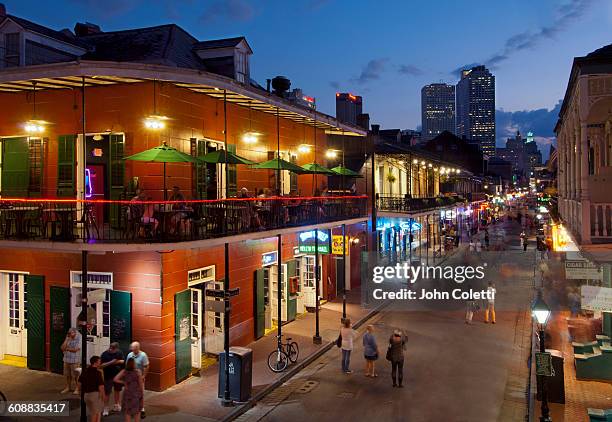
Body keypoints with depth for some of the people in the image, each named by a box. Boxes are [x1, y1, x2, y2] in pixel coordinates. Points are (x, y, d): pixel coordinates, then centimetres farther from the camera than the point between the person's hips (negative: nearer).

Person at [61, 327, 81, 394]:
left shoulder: (78, 340, -8)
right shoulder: (67, 340, 8)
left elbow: (75, 349, -16)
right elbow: (62, 348, -3)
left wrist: (67, 349, -5)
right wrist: (66, 339, -7)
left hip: (75, 360, -5)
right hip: (66, 360, 5)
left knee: (75, 375, -1)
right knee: (67, 375, 15)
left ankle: (76, 388, 9)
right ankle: (68, 387, 29)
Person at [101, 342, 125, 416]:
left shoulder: (119, 353, 0)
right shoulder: (105, 354, -11)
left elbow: (123, 361, -1)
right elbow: (102, 365, -14)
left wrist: (117, 361, -19)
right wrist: (111, 362, -25)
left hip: (118, 375, 4)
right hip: (108, 376, -4)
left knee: (117, 390, 16)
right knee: (107, 392, -4)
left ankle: (116, 405, 32)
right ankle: (106, 409, 6)